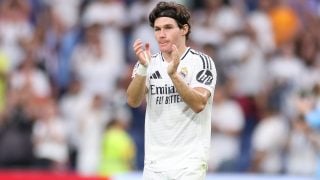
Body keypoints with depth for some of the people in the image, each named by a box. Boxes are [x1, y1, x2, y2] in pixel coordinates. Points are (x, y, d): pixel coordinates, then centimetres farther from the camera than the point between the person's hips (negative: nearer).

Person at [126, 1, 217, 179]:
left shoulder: (201, 61, -3)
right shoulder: (150, 63, 8)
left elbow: (199, 104, -18)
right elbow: (133, 101, -8)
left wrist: (173, 74, -30)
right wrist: (143, 67, -24)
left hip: (189, 163, -4)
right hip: (154, 163, 4)